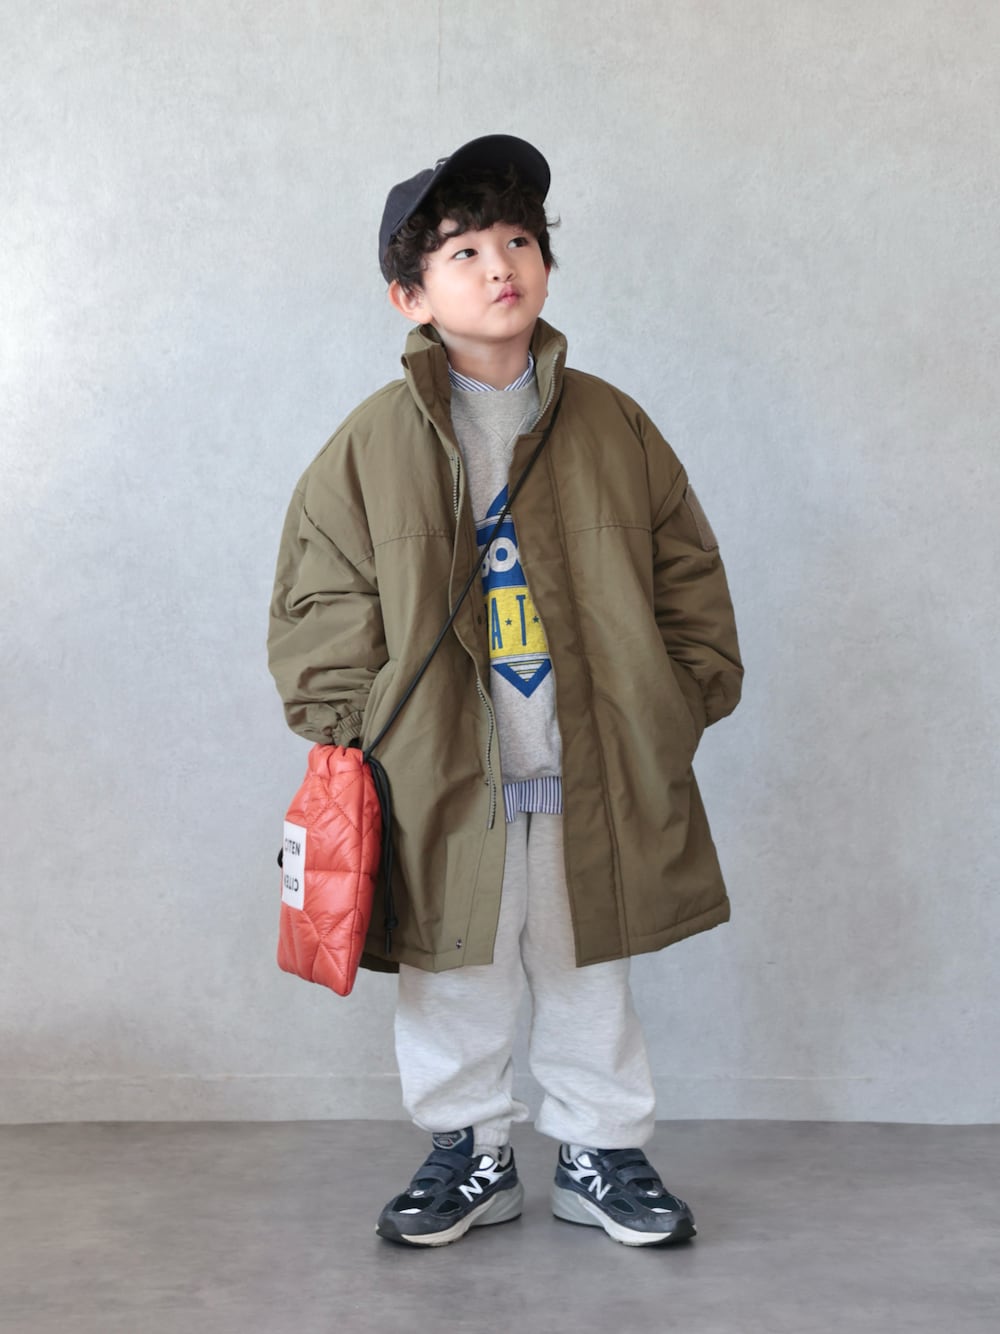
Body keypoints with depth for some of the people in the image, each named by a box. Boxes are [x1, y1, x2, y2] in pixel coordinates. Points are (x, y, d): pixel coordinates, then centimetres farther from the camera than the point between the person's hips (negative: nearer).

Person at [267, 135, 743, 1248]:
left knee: (591, 979, 14)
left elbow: (686, 565, 8)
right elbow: (321, 597, 0)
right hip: (441, 780, -1)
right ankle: (469, 1153, 31)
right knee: (454, 982, 12)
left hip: (593, 775, 1)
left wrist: (690, 695, 2)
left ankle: (601, 1153, 32)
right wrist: (345, 728, -6)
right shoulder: (374, 443, -3)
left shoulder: (611, 424, 3)